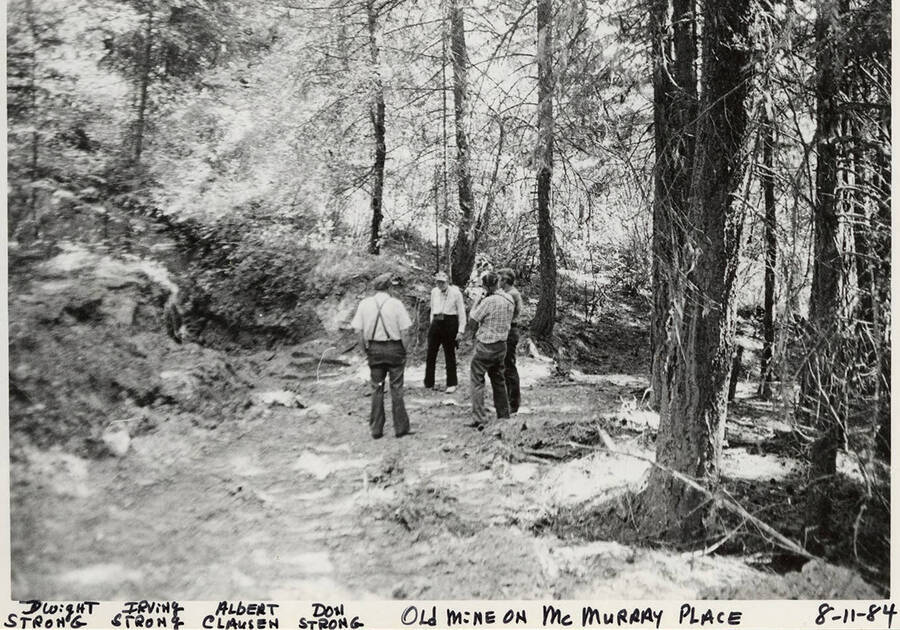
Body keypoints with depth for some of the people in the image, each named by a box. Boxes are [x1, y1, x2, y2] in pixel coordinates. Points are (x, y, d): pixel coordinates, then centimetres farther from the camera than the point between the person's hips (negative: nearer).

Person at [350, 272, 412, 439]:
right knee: (396, 388, 7)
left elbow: (360, 333, 0)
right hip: (394, 348, -2)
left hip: (374, 349, 2)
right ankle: (400, 427, 13)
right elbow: (405, 333, -10)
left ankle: (376, 429, 15)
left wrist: (366, 350, 11)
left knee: (376, 389, 10)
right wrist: (404, 351, 3)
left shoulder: (364, 304, -1)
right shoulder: (396, 304, -9)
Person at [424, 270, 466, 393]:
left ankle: (451, 384, 14)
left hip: (450, 324, -4)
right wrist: (432, 324, 16)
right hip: (436, 323, 5)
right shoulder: (434, 292, 8)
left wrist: (461, 331, -9)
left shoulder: (456, 293, -6)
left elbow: (461, 313, -4)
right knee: (430, 354, 3)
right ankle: (428, 383, 12)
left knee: (449, 354, 3)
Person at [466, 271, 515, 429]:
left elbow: (473, 322, -13)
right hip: (502, 346, 7)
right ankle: (504, 415, 27)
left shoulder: (488, 301, -20)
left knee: (477, 381, -1)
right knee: (498, 381, 20)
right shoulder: (510, 300, 3)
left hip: (486, 346, -7)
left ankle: (479, 419, -7)